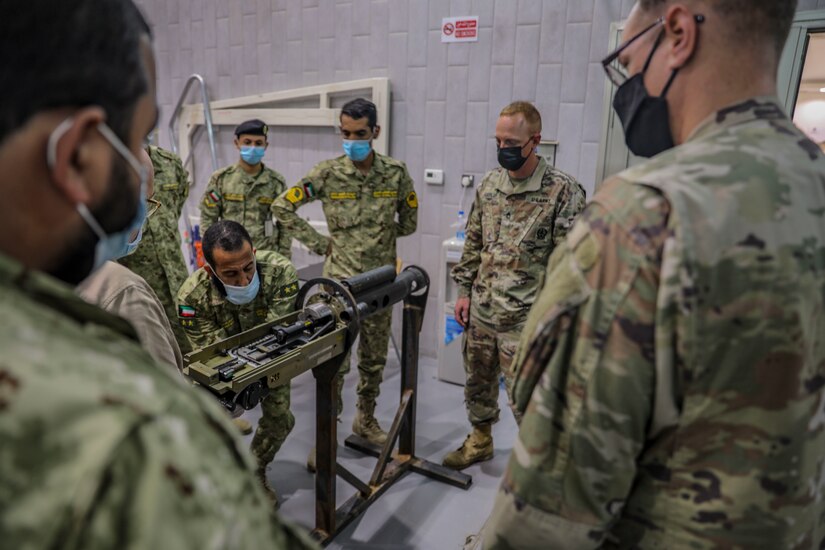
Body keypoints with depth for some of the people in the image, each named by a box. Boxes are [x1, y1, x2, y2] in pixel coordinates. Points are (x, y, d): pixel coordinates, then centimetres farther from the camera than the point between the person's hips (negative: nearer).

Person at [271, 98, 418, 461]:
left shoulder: (396, 173, -2)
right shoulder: (327, 174, -7)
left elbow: (410, 220, 12)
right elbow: (282, 206, -2)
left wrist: (381, 238, 4)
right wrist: (318, 243, -4)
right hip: (341, 278, -2)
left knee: (375, 357, 14)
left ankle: (366, 419, 34)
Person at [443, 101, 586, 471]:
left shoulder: (563, 191, -12)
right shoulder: (489, 184, 6)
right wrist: (465, 291, 10)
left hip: (524, 319, -6)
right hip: (481, 311, 6)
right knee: (477, 383, 20)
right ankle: (480, 441, 43)